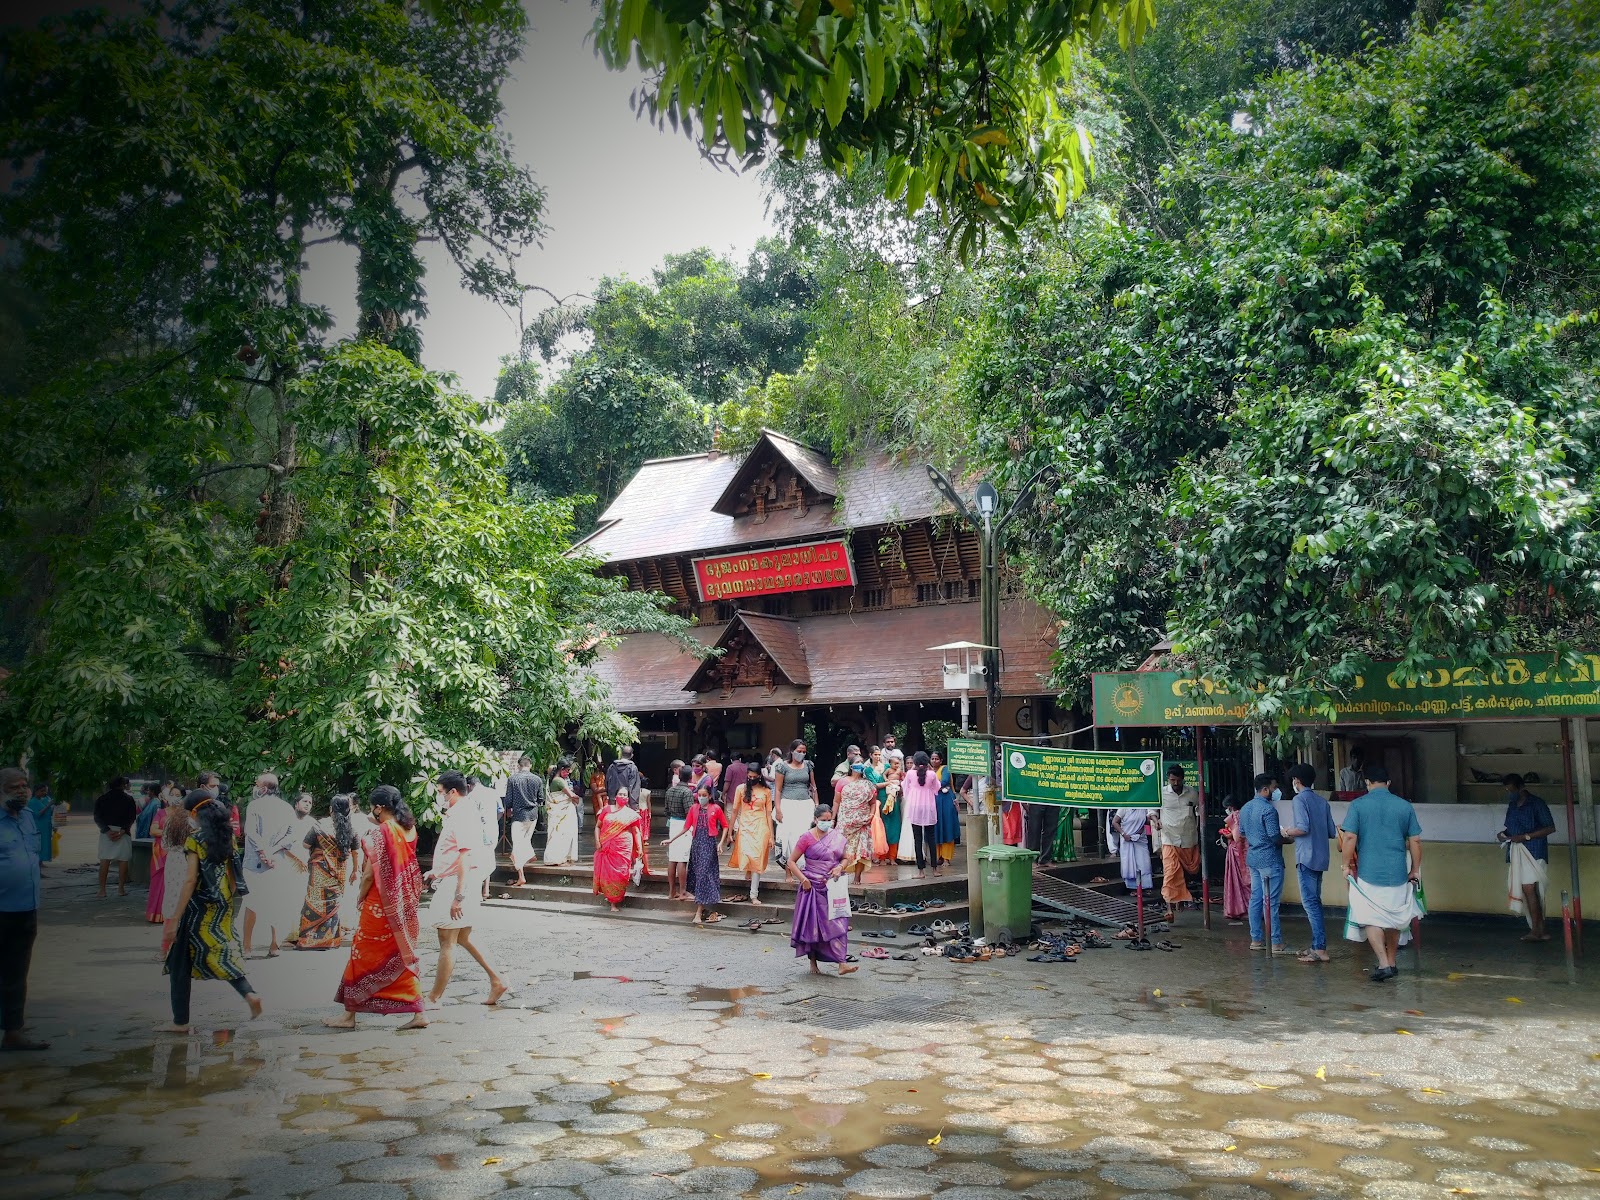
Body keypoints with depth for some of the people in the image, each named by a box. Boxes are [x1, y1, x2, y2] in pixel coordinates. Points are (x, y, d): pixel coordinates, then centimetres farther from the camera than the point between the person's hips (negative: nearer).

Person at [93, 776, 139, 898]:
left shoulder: (102, 799, 8)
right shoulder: (129, 799, 4)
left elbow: (97, 818, 0)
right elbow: (132, 818, -4)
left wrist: (107, 830, -7)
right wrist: (122, 831, -9)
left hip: (107, 831, 1)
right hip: (123, 832, -1)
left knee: (104, 860, 1)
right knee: (123, 860, 3)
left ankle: (102, 890, -3)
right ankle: (121, 889, 2)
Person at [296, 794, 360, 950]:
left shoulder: (320, 825, -12)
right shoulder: (350, 828, -2)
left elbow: (306, 845, -5)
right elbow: (355, 852, 5)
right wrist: (355, 871, 18)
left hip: (321, 872, -3)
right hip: (341, 872, 3)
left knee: (316, 903, 6)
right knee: (333, 904, 13)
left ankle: (309, 938, 10)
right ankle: (331, 938, 18)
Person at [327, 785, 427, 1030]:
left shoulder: (379, 833, -18)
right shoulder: (409, 829, 3)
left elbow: (370, 874, -17)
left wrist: (360, 897, 0)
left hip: (381, 905, -7)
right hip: (406, 906, 7)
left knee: (363, 955, 8)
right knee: (404, 955, 13)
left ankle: (350, 1014, 19)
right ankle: (419, 1013, 9)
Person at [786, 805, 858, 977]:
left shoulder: (837, 837, 6)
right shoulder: (807, 838, -6)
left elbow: (845, 858, 18)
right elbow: (791, 862, -4)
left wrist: (840, 867, -3)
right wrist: (803, 879, -14)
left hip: (832, 886, 3)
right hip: (812, 886, -3)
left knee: (836, 923, -6)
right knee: (812, 925, 4)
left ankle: (842, 963, -10)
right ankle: (813, 963, 18)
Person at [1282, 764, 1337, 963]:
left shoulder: (1299, 799, -9)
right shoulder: (1322, 802, 12)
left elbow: (1303, 827, -20)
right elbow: (1332, 832, 11)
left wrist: (1288, 832, -3)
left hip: (1306, 858, -8)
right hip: (1321, 858, 8)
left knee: (1310, 902, -8)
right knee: (1315, 902, 14)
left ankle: (1320, 949, -11)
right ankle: (1316, 945, 18)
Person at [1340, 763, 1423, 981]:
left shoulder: (1358, 805, -6)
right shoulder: (1405, 806, 2)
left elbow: (1350, 838, -11)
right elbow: (1415, 841, 3)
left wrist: (1347, 865, 1)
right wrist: (1415, 870, 13)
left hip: (1368, 873, -3)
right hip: (1397, 873, 3)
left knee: (1371, 919, 3)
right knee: (1394, 918, 17)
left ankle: (1383, 964, -9)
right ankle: (1391, 963, 26)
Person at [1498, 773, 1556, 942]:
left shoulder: (1536, 804, -7)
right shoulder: (1512, 806, 15)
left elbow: (1550, 828, -11)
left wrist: (1525, 836, -18)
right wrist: (1504, 833, 4)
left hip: (1533, 852, -7)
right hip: (1516, 853, 7)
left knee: (1529, 888, -12)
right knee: (1532, 891, 7)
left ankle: (1536, 930, -6)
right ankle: (1540, 930, 11)